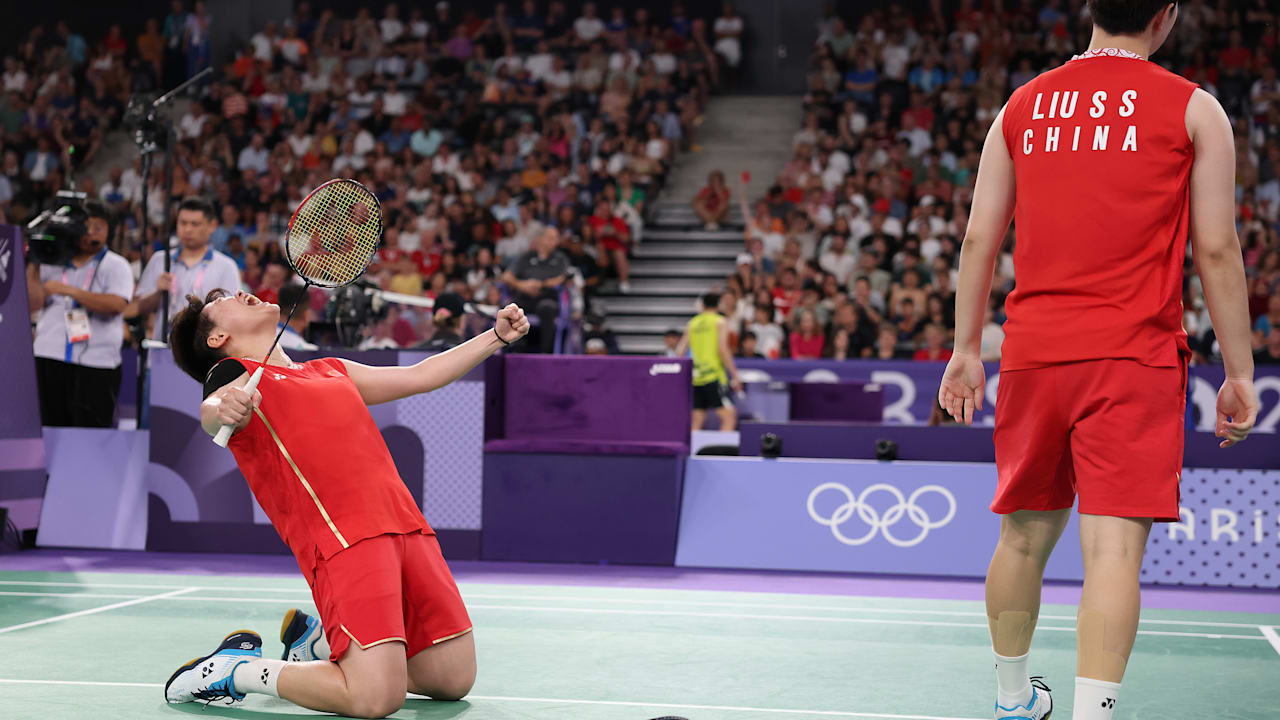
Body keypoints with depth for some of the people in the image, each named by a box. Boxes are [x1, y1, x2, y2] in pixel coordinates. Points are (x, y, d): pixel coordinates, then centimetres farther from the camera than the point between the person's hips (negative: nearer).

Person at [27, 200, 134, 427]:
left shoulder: (116, 265, 5)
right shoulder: (52, 262, 16)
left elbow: (117, 304, -13)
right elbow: (34, 302, 8)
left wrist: (69, 290, -15)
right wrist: (34, 265, 1)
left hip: (96, 362, -4)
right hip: (49, 356, 4)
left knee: (92, 431, -7)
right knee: (51, 426, 4)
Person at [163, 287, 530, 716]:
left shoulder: (331, 370, 27)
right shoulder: (235, 374, 7)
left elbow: (421, 376, 35)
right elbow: (211, 410, -16)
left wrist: (497, 337, 30)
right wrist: (222, 410, -40)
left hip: (407, 528, 7)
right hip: (342, 537, -7)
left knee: (454, 679, 5)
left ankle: (320, 643, 24)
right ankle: (237, 670, 2)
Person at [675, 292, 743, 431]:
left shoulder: (692, 324, 15)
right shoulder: (720, 322, 1)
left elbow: (679, 352, 11)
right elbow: (722, 349, -11)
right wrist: (735, 375, -9)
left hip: (695, 377, 6)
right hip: (714, 376, -6)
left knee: (696, 421, 7)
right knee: (729, 417, -6)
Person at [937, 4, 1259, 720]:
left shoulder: (1021, 107, 10)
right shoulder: (1193, 109, 1)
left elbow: (980, 240, 11)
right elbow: (1217, 251, -1)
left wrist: (967, 350, 18)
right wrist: (1240, 374, 4)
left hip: (1031, 352, 4)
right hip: (1134, 359, -4)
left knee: (1024, 535, 16)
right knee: (1113, 547, -8)